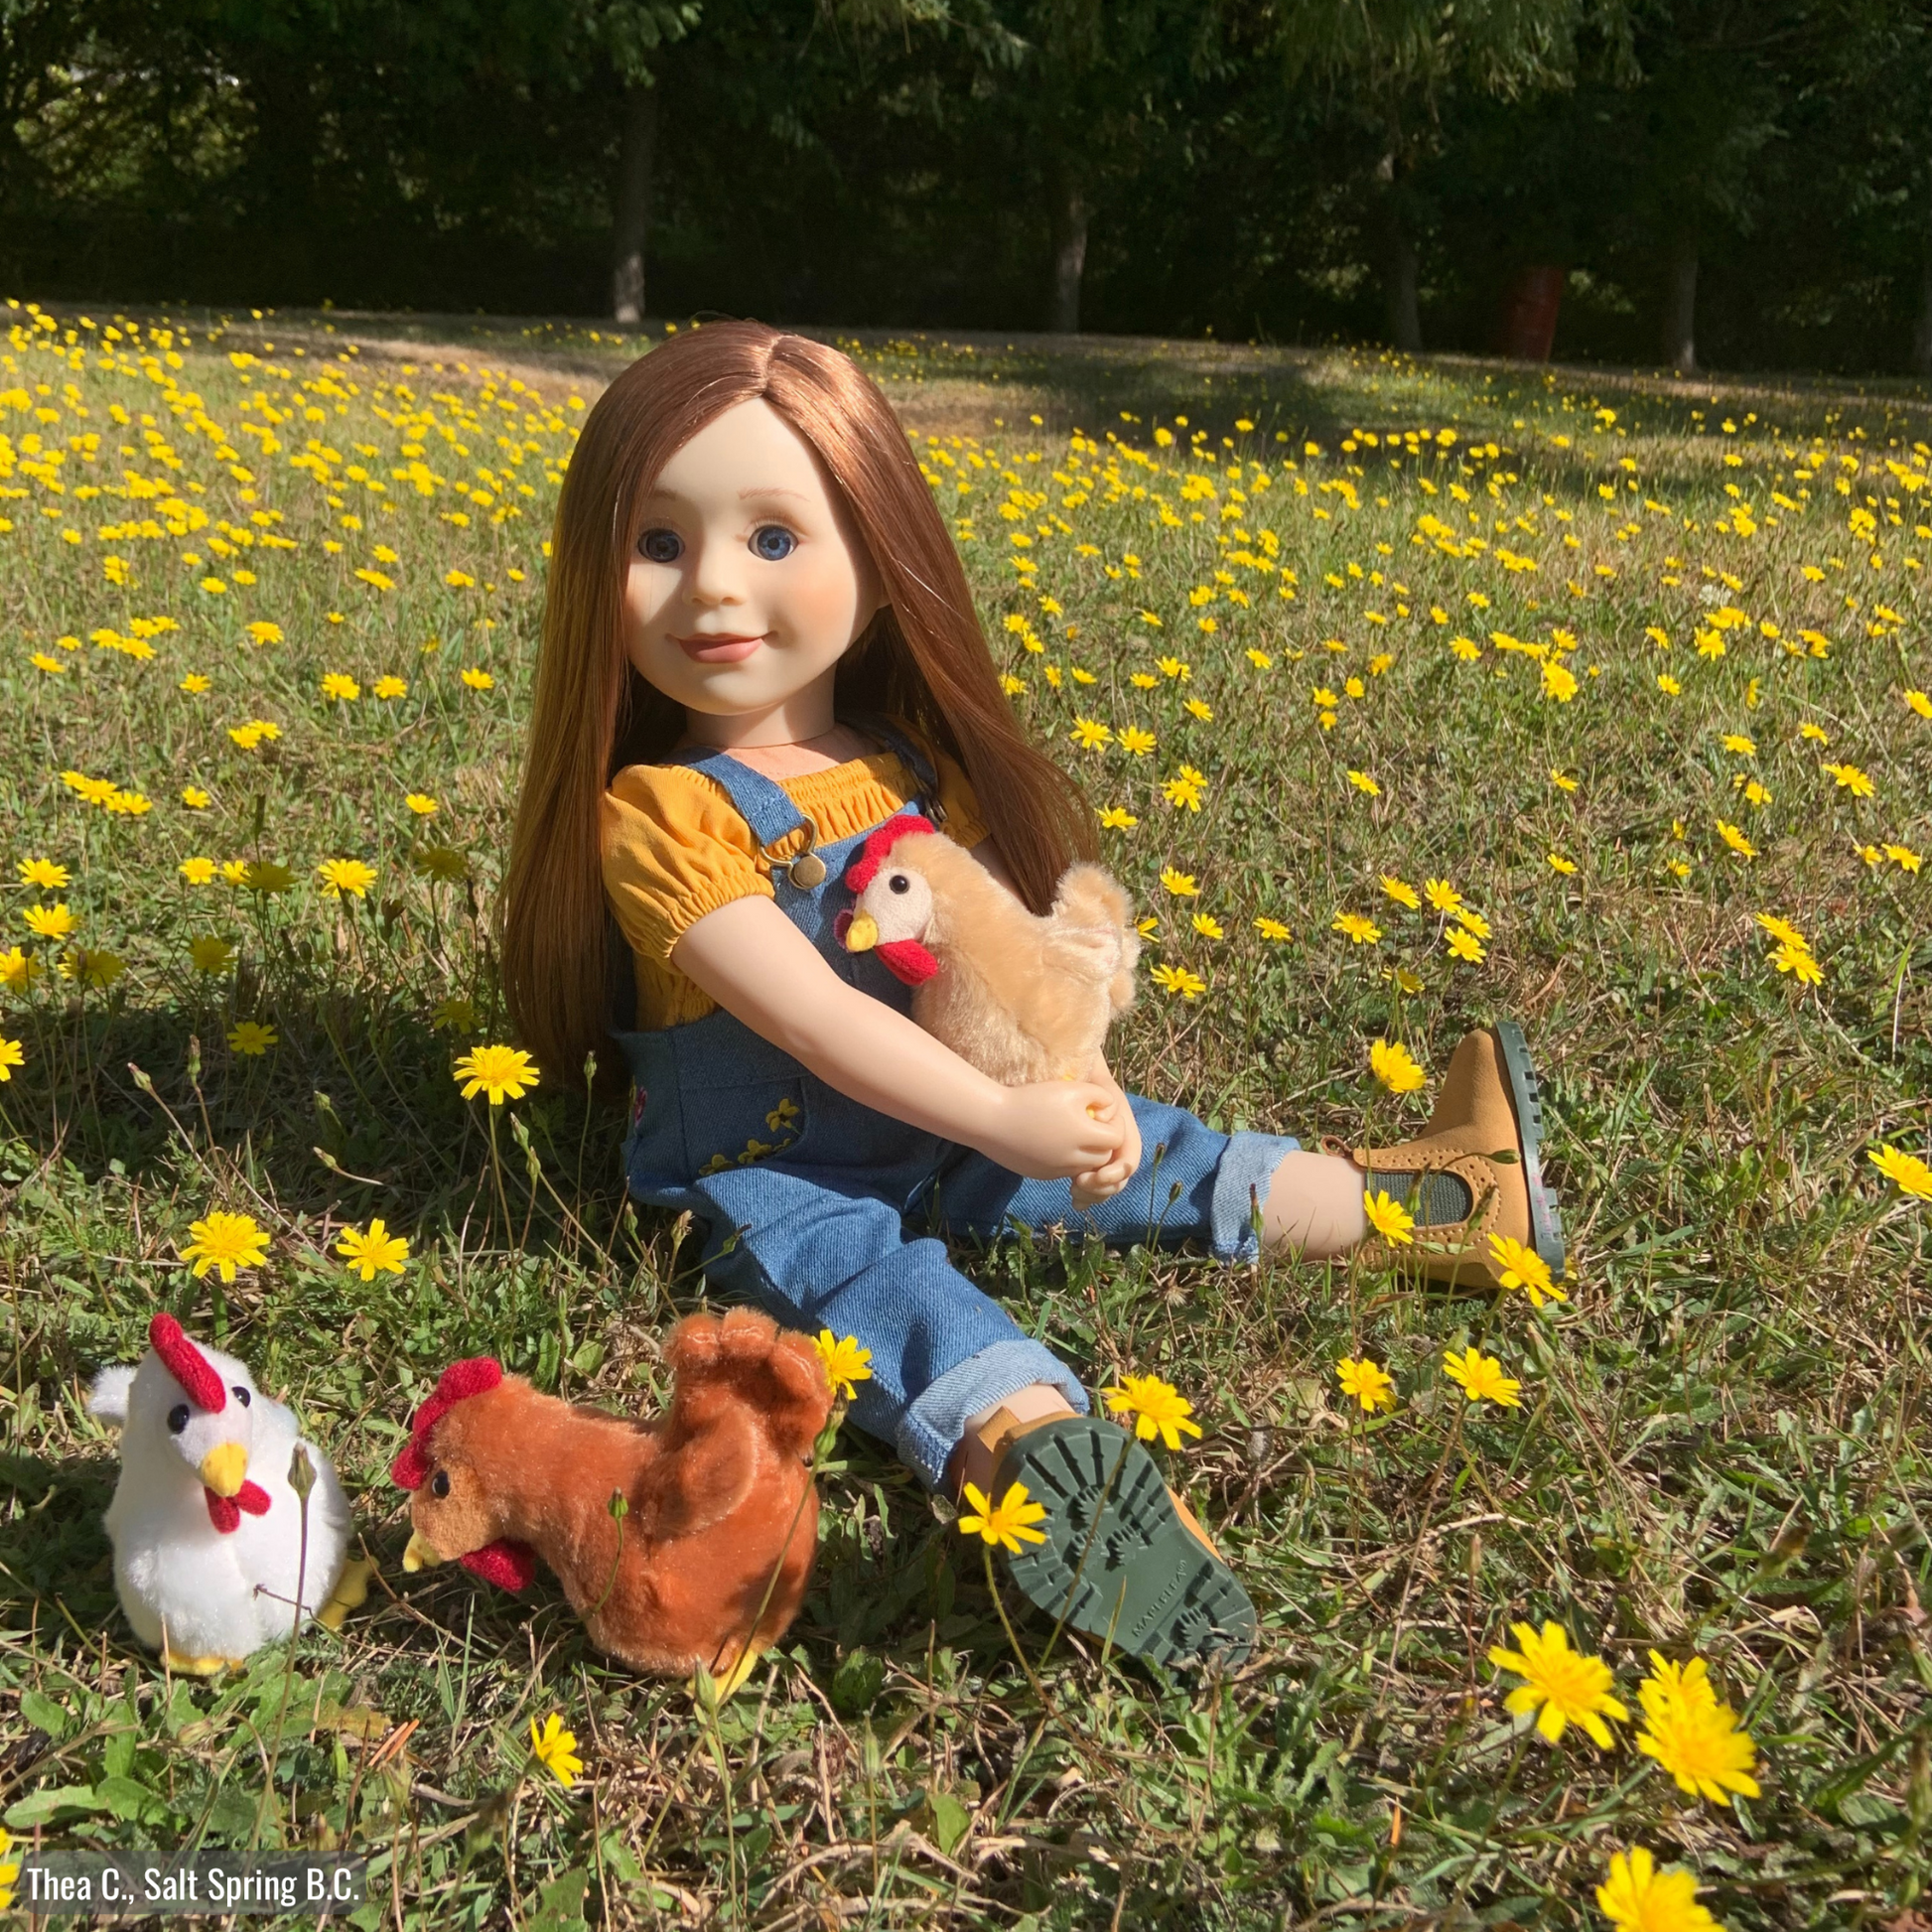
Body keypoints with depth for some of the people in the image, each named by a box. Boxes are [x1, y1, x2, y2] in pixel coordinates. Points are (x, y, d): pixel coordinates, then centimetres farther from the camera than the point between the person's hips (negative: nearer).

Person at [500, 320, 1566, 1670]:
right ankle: (1027, 1435, -60)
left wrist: (1071, 1081, -17)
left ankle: (1412, 1201, 20)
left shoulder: (917, 771, 0)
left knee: (1119, 1145, 7)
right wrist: (1006, 1120, -29)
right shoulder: (659, 812, -20)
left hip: (948, 1139, 6)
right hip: (766, 1177, -6)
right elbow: (806, 1014, -26)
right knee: (862, 1275, -33)